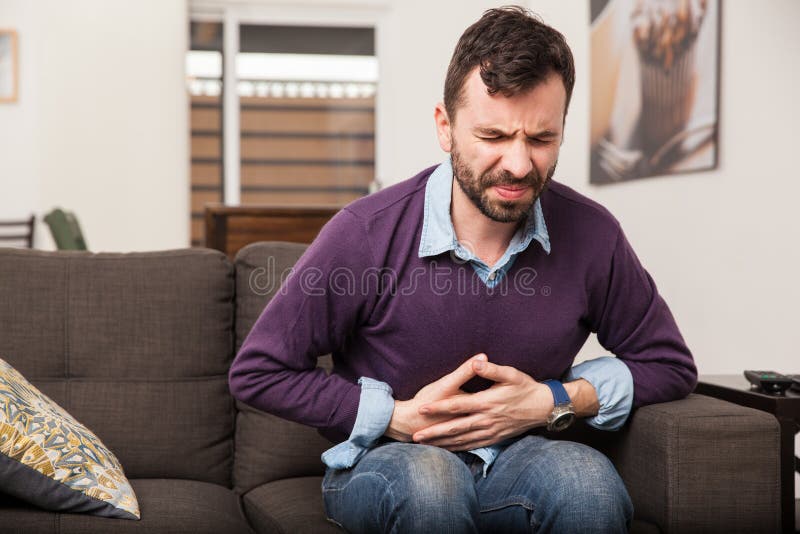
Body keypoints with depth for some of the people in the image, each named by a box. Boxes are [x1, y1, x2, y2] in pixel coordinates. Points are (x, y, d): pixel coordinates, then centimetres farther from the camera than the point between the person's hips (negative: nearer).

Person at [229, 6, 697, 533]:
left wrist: (555, 401, -10)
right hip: (383, 460, -1)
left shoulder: (592, 236, -9)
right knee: (428, 479, -36)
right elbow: (258, 372, -8)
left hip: (518, 456, 1)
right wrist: (400, 417, -14)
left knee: (588, 477, -32)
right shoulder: (364, 233, -17)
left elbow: (670, 366, 6)